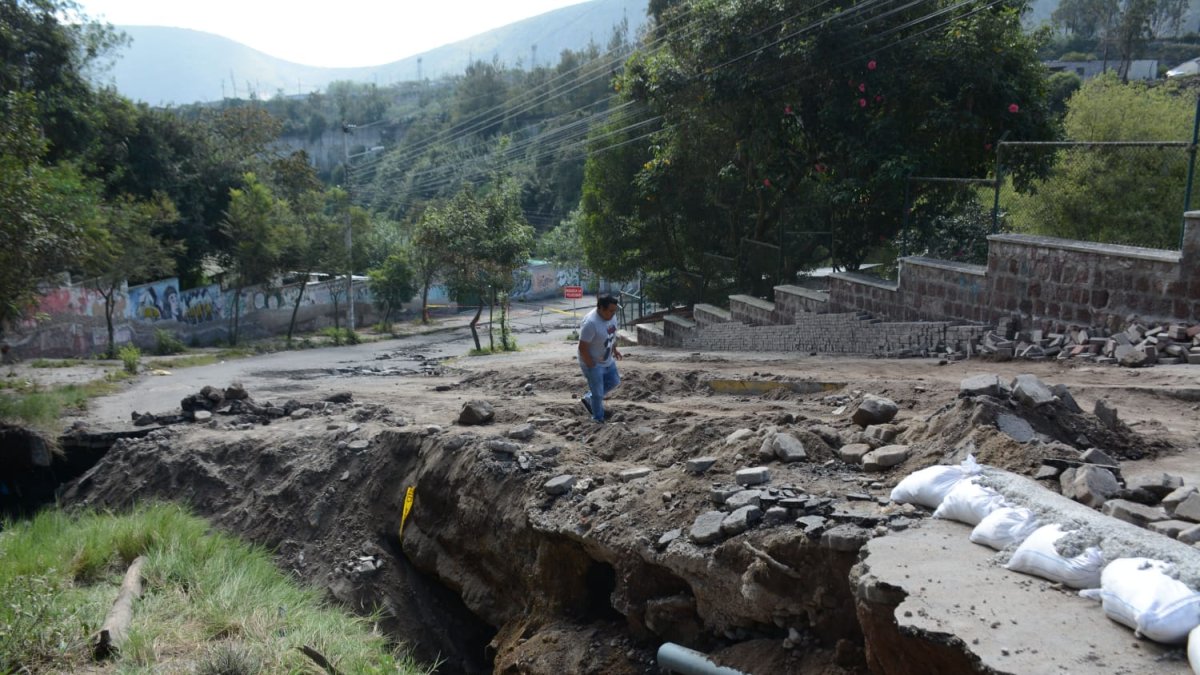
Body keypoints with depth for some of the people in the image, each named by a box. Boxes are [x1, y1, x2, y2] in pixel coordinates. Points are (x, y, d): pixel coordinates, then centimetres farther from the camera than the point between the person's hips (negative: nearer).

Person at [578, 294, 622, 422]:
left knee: (614, 381, 23)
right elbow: (583, 348, -28)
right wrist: (591, 366, -21)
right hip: (593, 363, -8)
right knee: (598, 393, 4)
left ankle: (588, 398, 38)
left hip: (608, 360, 8)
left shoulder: (611, 315, -8)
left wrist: (614, 348, 9)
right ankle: (599, 419, 25)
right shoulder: (590, 323, -34)